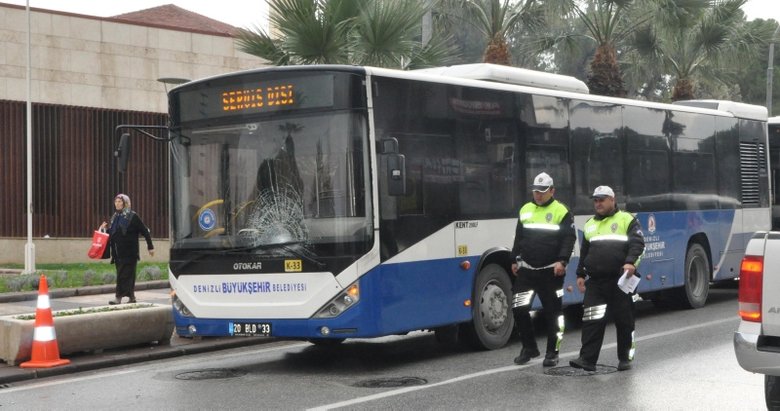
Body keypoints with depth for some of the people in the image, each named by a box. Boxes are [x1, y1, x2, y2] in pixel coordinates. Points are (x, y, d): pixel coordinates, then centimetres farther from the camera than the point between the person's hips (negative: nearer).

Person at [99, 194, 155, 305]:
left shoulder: (132, 216, -6)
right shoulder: (115, 217, 13)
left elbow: (145, 231, -5)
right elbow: (111, 234, 20)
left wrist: (150, 247, -6)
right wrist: (104, 229, 1)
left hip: (129, 252, -6)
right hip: (117, 253, 6)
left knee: (124, 274, -9)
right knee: (129, 275, 12)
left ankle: (118, 298, -13)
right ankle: (131, 297, 18)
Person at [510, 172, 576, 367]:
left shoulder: (561, 211, -5)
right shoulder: (525, 210, 11)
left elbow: (569, 239, -10)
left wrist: (562, 261, -20)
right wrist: (515, 260, 15)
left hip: (550, 272, -4)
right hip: (526, 270, 4)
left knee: (552, 312, 3)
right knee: (519, 309, 0)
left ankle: (552, 352, 14)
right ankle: (529, 348, 16)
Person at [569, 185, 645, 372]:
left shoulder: (627, 220, 1)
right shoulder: (590, 224, 19)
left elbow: (638, 243, -9)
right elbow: (584, 252, 25)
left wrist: (631, 262, -25)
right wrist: (580, 274, 19)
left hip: (620, 281, -4)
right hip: (595, 282, 4)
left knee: (624, 321, 5)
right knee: (591, 321, -4)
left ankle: (625, 358, 16)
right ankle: (587, 359, -6)